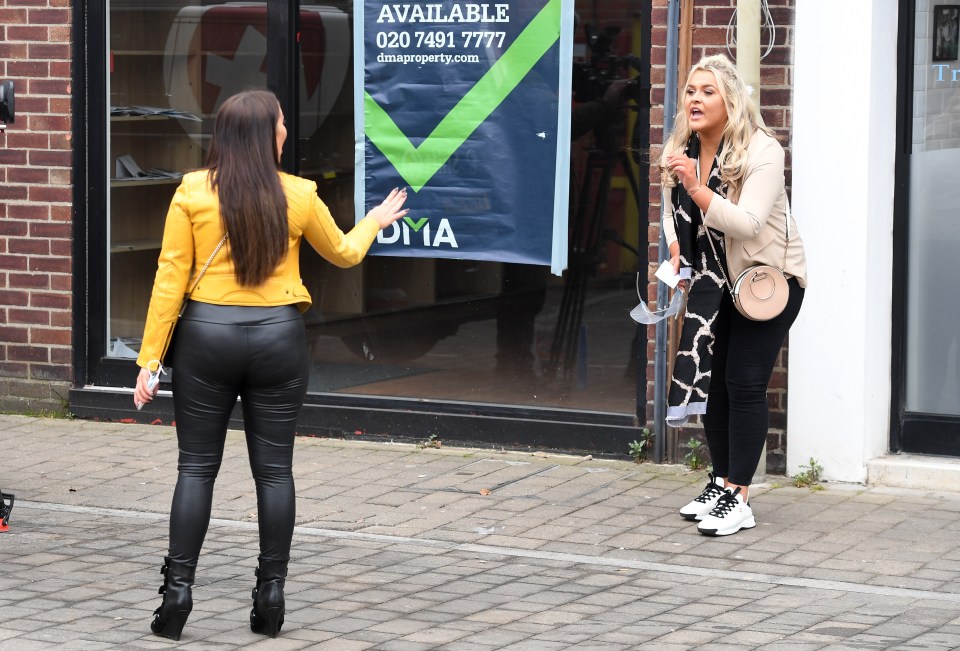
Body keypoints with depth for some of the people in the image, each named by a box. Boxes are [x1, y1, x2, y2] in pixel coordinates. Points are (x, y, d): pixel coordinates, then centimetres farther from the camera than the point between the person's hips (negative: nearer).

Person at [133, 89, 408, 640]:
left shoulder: (193, 192, -6)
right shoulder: (299, 196, -3)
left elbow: (171, 276, -6)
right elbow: (344, 253, 14)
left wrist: (150, 358, -3)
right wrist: (375, 222, 36)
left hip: (208, 334, 0)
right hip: (277, 338, 0)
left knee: (197, 468, 6)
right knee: (274, 470, 8)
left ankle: (178, 590, 2)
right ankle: (271, 593, 11)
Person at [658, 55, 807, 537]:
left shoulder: (762, 152, -20)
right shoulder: (680, 153, 0)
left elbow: (747, 223, -31)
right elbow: (673, 212, 18)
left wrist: (697, 188, -40)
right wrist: (677, 247, -1)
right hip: (715, 281, 6)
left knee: (744, 384, -11)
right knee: (711, 380, 6)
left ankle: (738, 498, -9)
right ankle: (720, 483, 19)